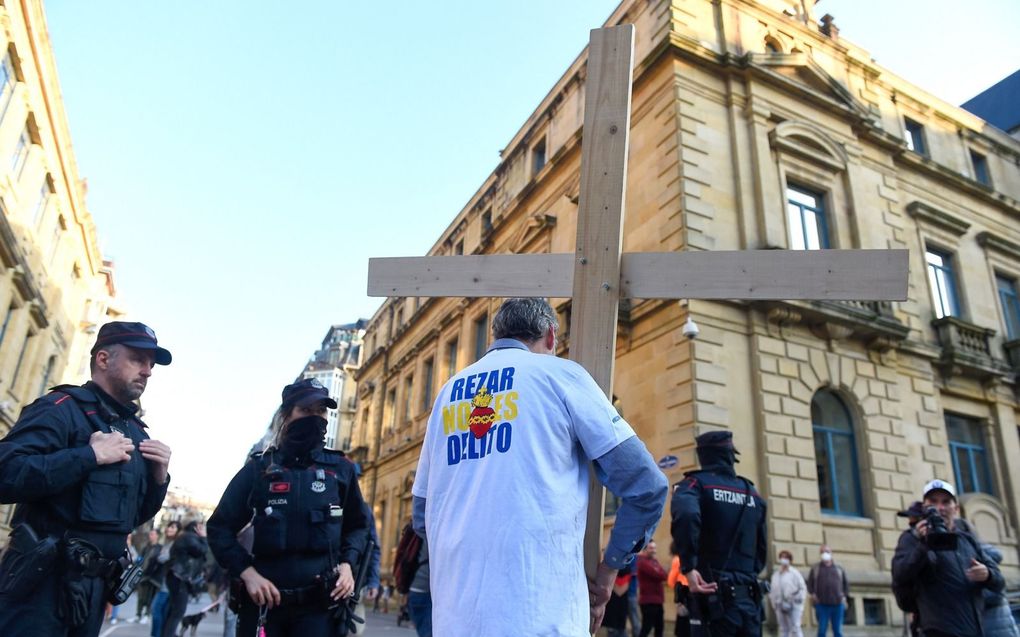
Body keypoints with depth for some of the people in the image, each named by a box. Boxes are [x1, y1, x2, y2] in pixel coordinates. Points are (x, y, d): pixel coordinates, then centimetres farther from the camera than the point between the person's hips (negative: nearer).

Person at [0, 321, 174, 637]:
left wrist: (159, 477, 0)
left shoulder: (135, 432, 12)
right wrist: (90, 455, -23)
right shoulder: (62, 408, -9)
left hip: (94, 586, 8)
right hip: (43, 581, -7)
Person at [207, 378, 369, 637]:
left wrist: (347, 563, -2)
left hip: (319, 603, 0)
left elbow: (358, 525, 15)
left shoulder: (340, 469, 4)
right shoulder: (259, 468, 2)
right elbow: (220, 528, 5)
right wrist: (247, 572, -8)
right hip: (263, 598, 0)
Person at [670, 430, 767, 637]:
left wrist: (689, 567, -21)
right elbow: (761, 546, 21)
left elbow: (686, 515, -26)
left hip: (714, 594, -5)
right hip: (749, 596, 5)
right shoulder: (751, 492, 16)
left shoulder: (696, 483, -3)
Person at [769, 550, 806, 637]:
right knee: (783, 629, 8)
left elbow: (802, 588, -3)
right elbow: (773, 590, 14)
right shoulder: (775, 574, 13)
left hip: (793, 605, -5)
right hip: (780, 606, 5)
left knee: (795, 628, -9)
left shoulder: (794, 573, -1)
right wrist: (774, 604, 8)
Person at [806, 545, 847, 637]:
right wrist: (812, 594, -5)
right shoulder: (815, 568, 11)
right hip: (822, 605, -2)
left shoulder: (839, 568, 16)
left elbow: (845, 584, 18)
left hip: (838, 604, 2)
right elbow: (810, 584, 11)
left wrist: (845, 596, 5)